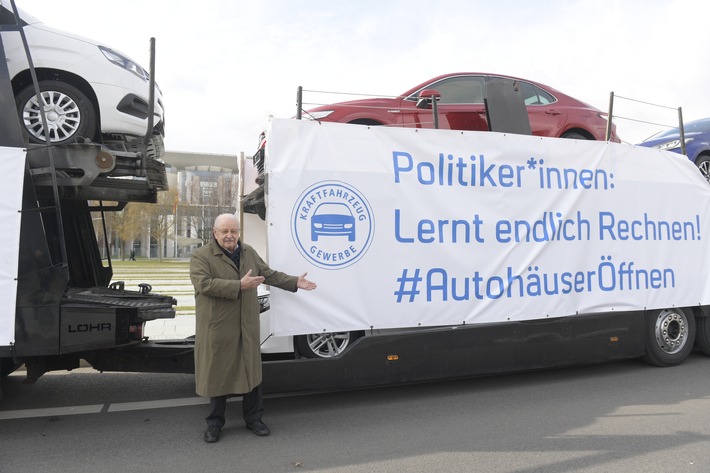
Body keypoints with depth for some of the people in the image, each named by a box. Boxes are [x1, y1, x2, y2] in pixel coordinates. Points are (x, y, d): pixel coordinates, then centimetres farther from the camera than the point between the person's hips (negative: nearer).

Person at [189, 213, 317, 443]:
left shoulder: (249, 253, 11)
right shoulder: (201, 256, -7)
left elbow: (269, 274, 16)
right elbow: (204, 283, -21)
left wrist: (295, 282, 9)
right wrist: (239, 285, -24)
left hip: (247, 327, 5)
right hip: (218, 327, -4)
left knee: (251, 371, 12)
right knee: (218, 374, 7)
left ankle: (253, 418, 27)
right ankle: (215, 423, 24)